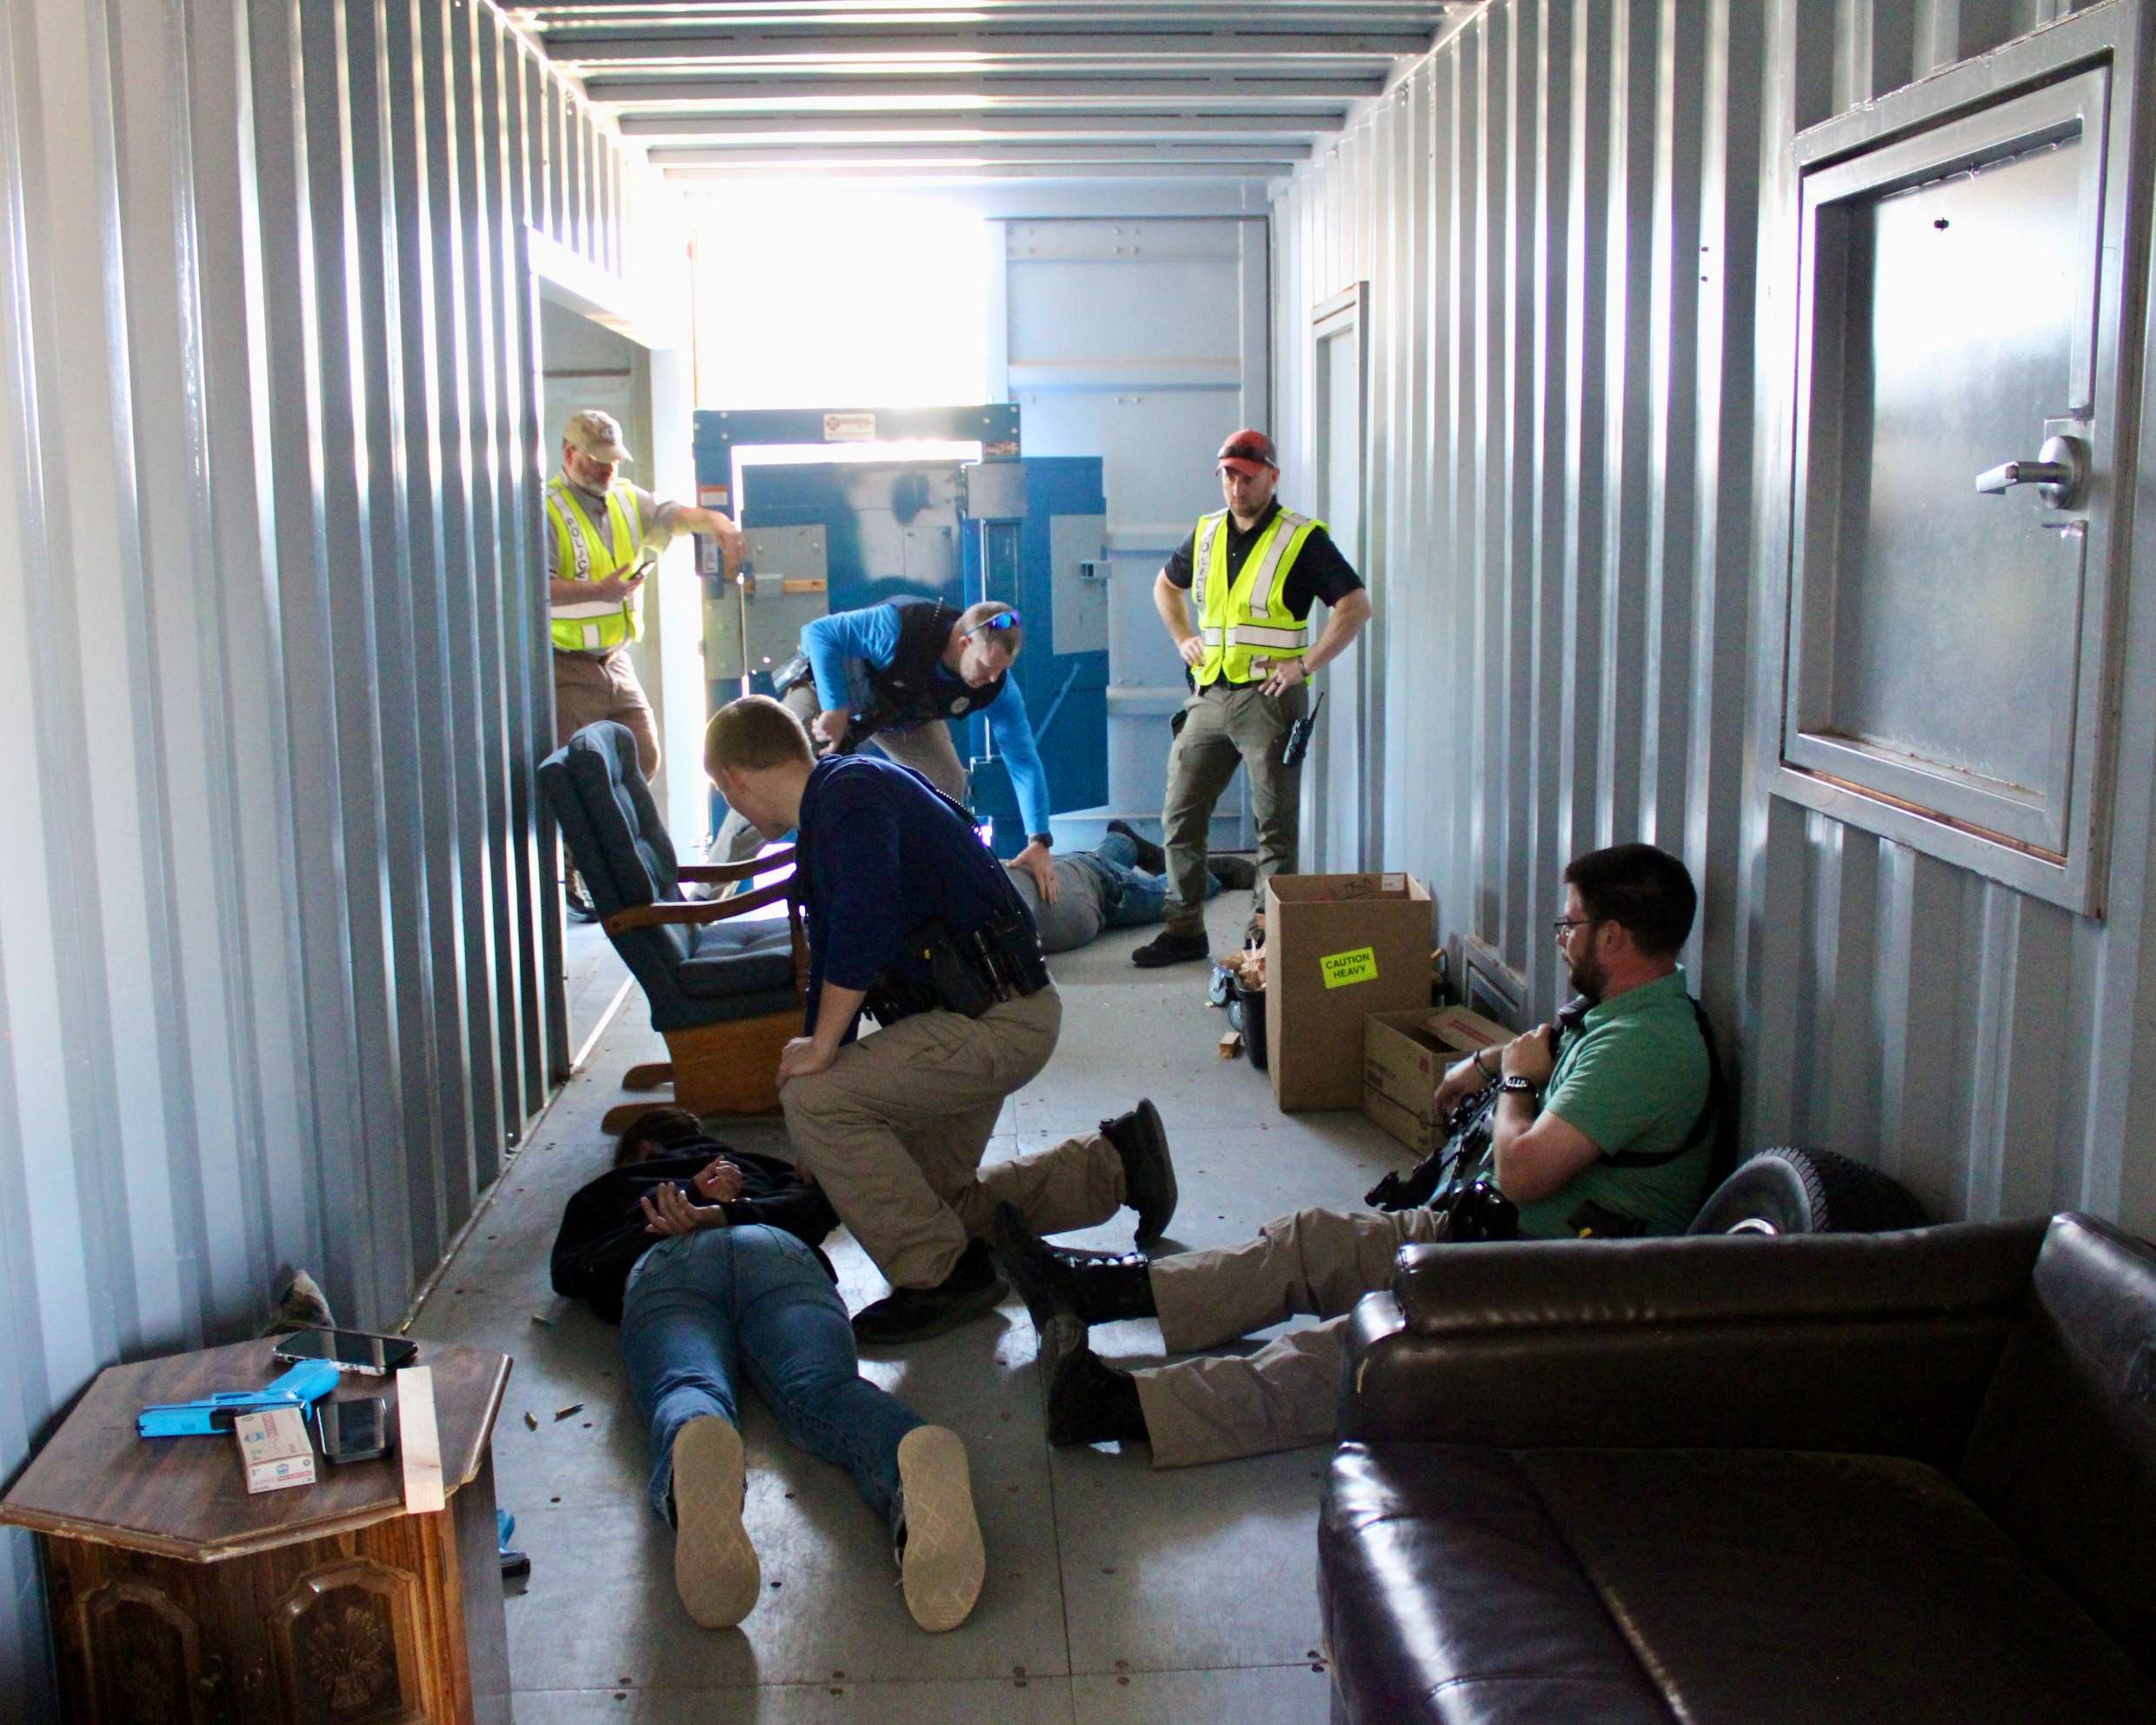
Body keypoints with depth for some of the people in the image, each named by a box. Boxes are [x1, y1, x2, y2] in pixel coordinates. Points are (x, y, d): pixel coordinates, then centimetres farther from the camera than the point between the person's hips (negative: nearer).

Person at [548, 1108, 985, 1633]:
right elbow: (817, 1205, 23)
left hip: (662, 1265, -1)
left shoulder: (604, 1190, 43)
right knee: (823, 1389, -27)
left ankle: (695, 1472, -70)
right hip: (779, 1253, 1)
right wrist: (726, 1213, 14)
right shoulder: (760, 1167, 45)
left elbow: (568, 1273, 25)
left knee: (686, 1392, -31)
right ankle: (912, 1471, -63)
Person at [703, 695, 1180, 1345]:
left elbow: (865, 923, -29)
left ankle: (941, 1277, -7)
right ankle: (1115, 1163, 28)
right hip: (979, 1020, 11)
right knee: (937, 1200, 17)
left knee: (815, 1097, -18)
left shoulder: (849, 791, -14)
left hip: (1001, 1018, -11)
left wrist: (821, 1047, -16)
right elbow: (832, 966, 23)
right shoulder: (823, 825, 17)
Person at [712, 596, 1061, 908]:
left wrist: (1039, 842, -33)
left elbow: (1023, 759, -25)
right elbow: (819, 633, -35)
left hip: (905, 712, 4)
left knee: (948, 783, -10)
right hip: (827, 685, -4)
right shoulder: (901, 628, -42)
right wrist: (835, 709, -39)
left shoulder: (997, 687, -28)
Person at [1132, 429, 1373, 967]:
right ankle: (1184, 929, 17)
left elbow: (1356, 606, -11)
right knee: (1180, 816, 7)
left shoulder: (1302, 539, -5)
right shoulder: (1207, 533, 12)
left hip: (1269, 700, -6)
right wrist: (1183, 639, 14)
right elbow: (1166, 585, 29)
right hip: (1208, 697, 6)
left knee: (1275, 826, 1)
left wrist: (1305, 665, -15)